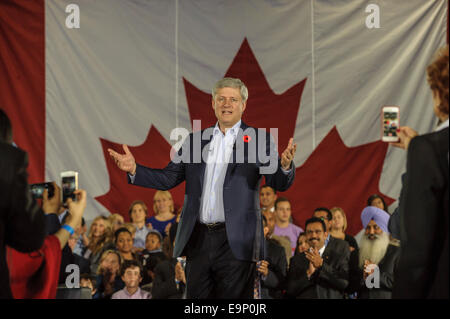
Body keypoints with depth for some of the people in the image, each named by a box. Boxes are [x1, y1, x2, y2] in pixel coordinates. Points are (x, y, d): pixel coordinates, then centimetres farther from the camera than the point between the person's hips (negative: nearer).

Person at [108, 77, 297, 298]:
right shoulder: (195, 140, 15)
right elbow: (168, 178, 15)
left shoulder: (258, 139, 4)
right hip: (198, 240, 4)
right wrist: (134, 169, 0)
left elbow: (279, 184, -5)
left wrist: (285, 165, -28)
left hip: (236, 243, -4)